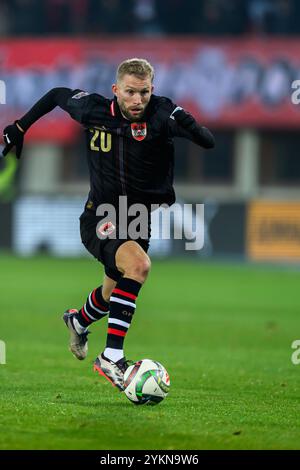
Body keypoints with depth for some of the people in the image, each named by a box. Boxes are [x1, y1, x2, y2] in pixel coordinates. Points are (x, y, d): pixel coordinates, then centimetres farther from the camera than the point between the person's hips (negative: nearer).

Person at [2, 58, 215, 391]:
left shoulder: (160, 114, -16)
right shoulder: (94, 109, -11)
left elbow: (209, 142, -27)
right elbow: (56, 95, 10)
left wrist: (189, 127, -47)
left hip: (140, 220, 3)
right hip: (100, 218, -3)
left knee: (114, 292, 21)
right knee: (138, 264, -31)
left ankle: (79, 321, 57)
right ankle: (111, 356, -29)